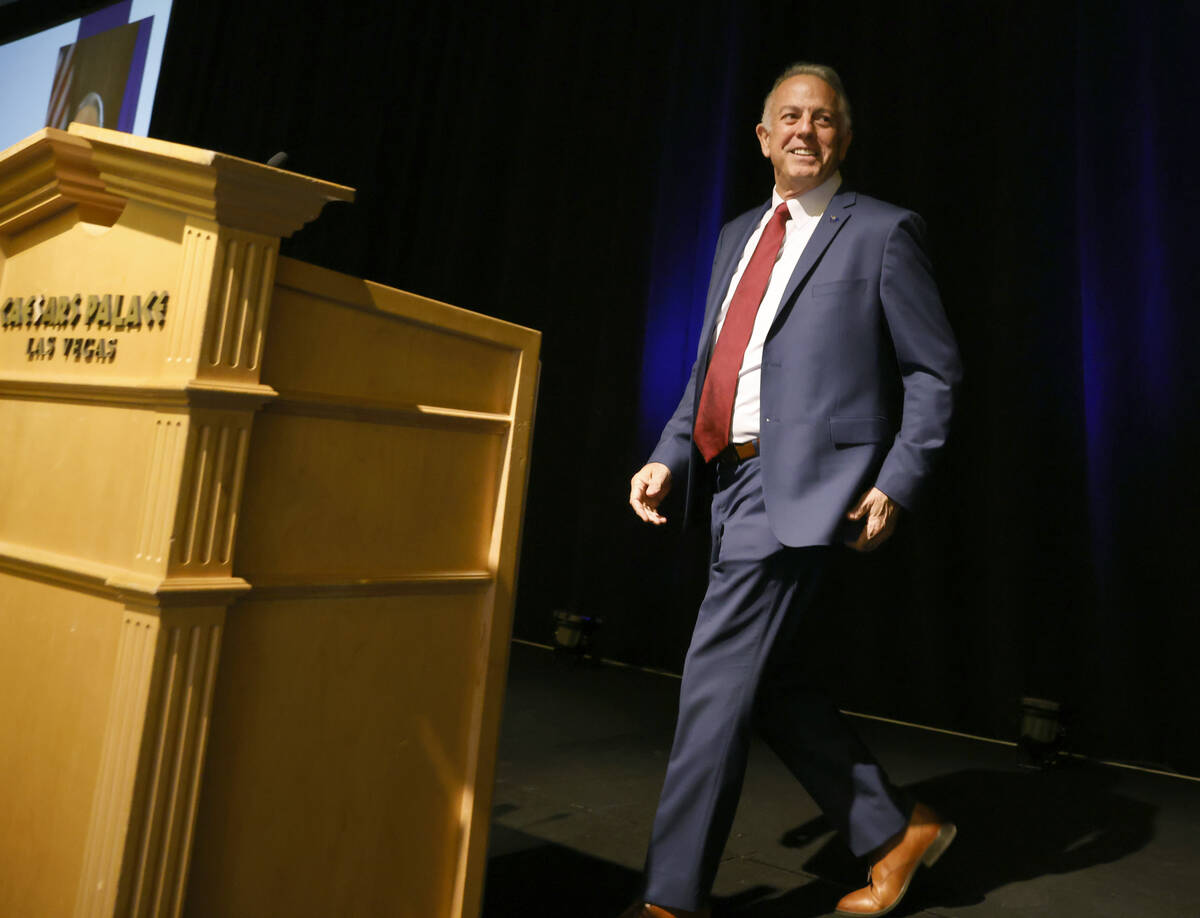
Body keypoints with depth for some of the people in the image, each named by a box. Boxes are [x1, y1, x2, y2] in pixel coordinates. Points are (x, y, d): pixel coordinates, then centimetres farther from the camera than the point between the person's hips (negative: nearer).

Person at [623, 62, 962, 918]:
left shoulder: (881, 232, 1)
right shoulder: (739, 236, 20)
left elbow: (935, 370, 1)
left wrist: (897, 484, -10)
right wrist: (669, 458, 6)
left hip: (803, 484, -7)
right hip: (732, 477, 8)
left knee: (717, 682, -7)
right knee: (769, 683, 13)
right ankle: (898, 828, 32)